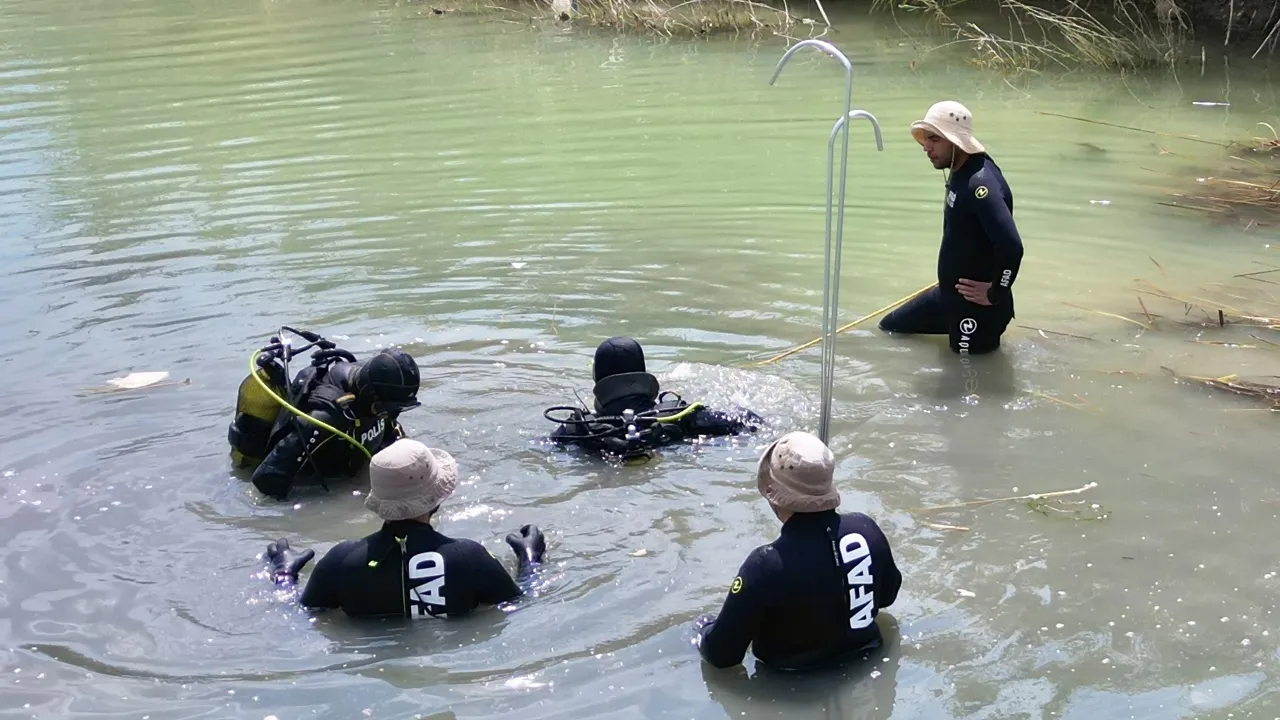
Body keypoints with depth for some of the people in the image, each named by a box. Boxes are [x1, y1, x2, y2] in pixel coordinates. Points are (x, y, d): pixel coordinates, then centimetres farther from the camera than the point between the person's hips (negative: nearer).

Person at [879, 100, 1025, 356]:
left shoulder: (981, 184, -28)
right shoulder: (960, 172, 2)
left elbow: (1011, 246, -37)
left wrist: (995, 295, -24)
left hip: (976, 302, -10)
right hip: (949, 294, 10)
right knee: (890, 326, 21)